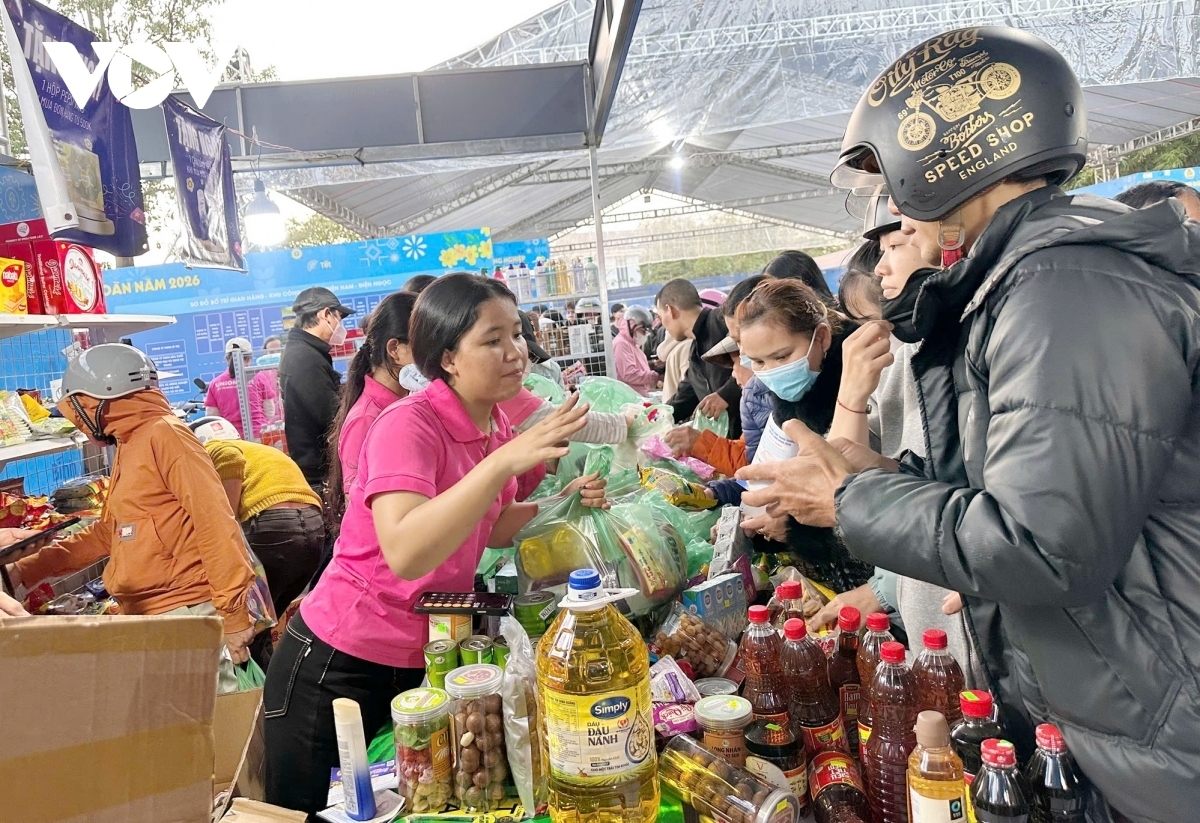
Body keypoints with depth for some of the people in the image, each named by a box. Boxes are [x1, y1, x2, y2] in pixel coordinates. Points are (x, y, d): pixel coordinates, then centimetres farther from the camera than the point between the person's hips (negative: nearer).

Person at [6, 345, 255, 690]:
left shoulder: (164, 435, -10)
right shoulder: (129, 447, 18)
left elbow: (214, 523, -17)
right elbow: (109, 531, 27)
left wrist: (233, 612, -18)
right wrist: (27, 570, 23)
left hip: (186, 611, -9)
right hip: (144, 615, 9)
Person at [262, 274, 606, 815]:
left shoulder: (497, 427, -2)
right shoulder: (407, 424, -25)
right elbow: (406, 554, -41)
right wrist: (506, 460, -44)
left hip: (425, 661, 7)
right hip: (339, 664, -6)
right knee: (310, 812, 14)